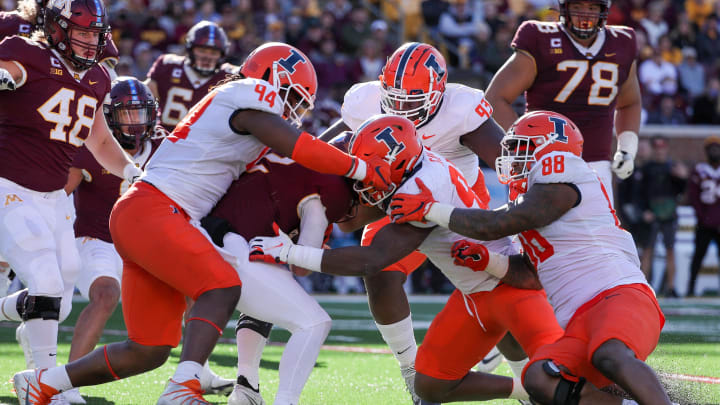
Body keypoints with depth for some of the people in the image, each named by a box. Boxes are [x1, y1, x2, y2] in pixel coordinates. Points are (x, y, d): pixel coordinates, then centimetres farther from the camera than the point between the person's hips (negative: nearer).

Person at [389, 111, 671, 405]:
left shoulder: (562, 179, -3)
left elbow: (496, 225, -7)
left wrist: (432, 210, 2)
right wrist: (486, 261, 11)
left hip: (620, 295, -9)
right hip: (581, 324, 9)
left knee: (609, 356, -41)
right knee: (539, 380, -21)